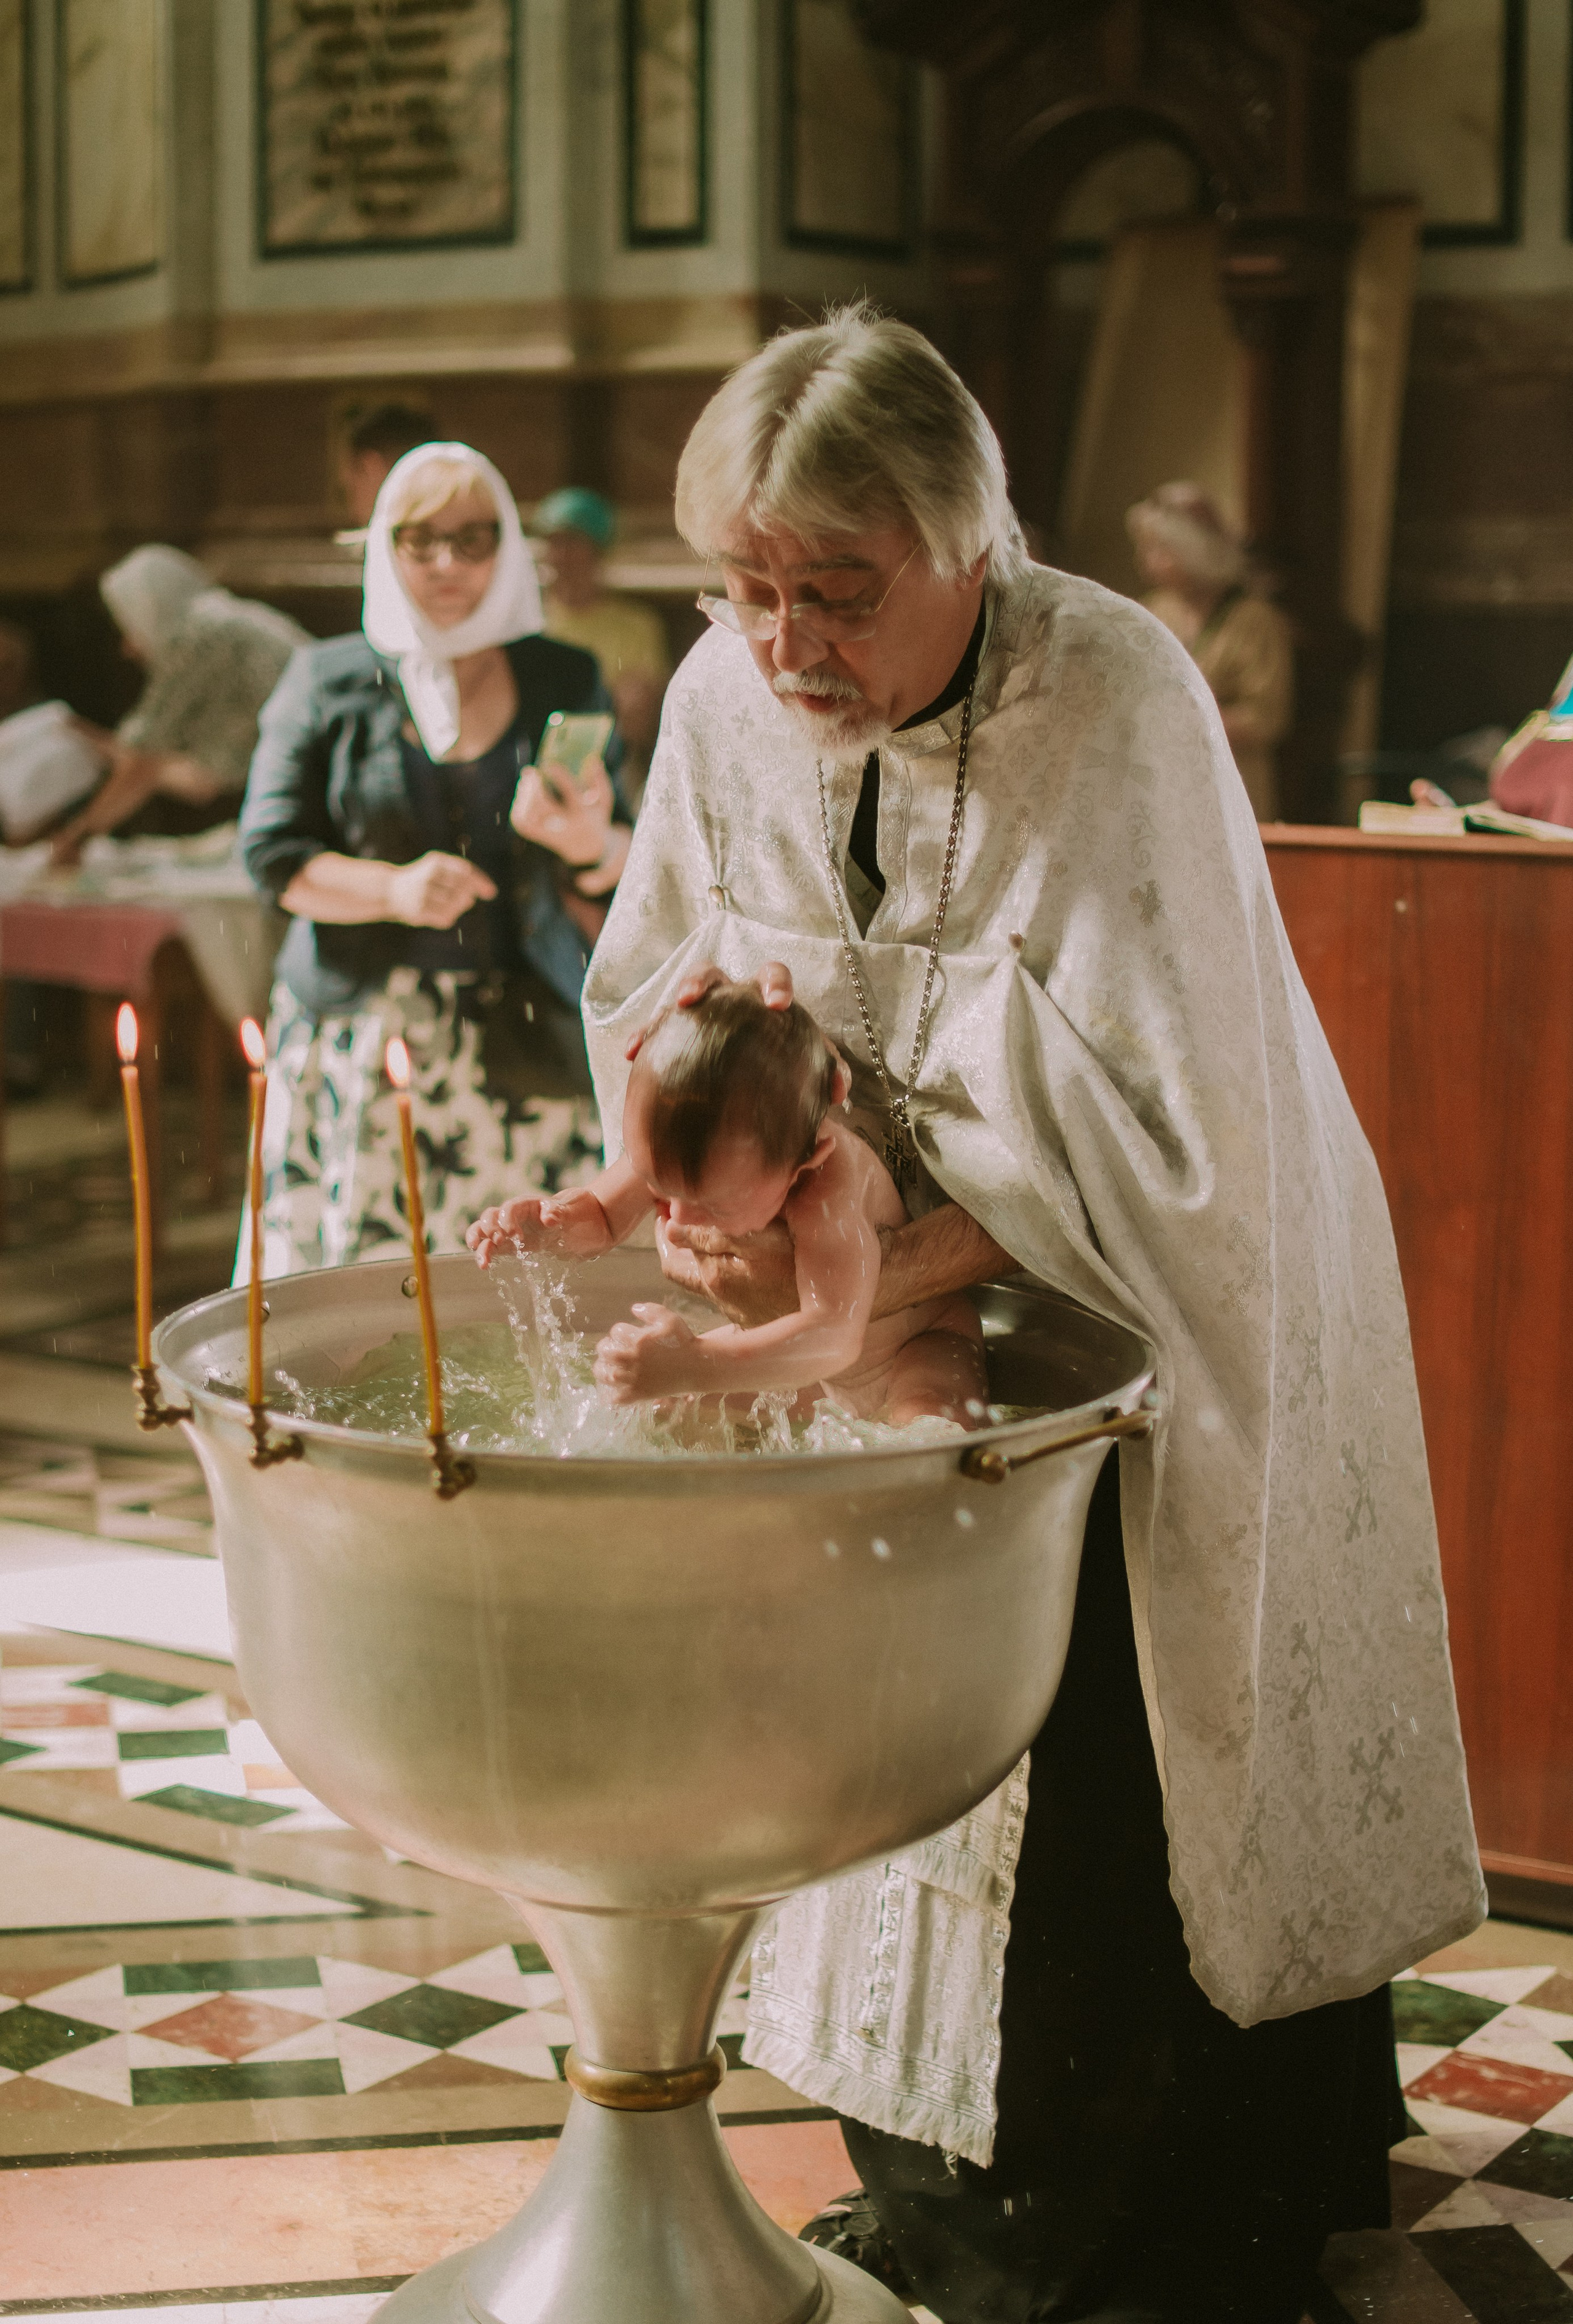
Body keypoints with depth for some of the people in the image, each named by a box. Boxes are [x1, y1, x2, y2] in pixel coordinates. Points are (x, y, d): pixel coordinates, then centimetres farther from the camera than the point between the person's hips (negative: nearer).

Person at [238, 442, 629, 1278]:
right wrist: (394, 888, -14)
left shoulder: (564, 682, 10)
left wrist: (591, 842, -14)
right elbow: (271, 852, 3)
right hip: (364, 1037, -1)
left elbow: (623, 878, 9)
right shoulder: (328, 682, 7)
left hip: (523, 1044, 1)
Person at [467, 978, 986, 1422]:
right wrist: (546, 1225, -25)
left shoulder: (831, 1186, -42)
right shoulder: (667, 1150, -21)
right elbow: (600, 1215, 0)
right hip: (796, 1354, 6)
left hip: (910, 1349, -6)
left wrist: (696, 1367, -65)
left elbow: (834, 1335, -52)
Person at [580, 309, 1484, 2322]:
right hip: (908, 1289, 5)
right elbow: (651, 994, 0)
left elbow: (1143, 1120, -30)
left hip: (1162, 1305, -5)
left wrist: (861, 1283, -37)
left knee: (1125, 1787, 0)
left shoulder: (1117, 704, -27)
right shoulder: (726, 699, -9)